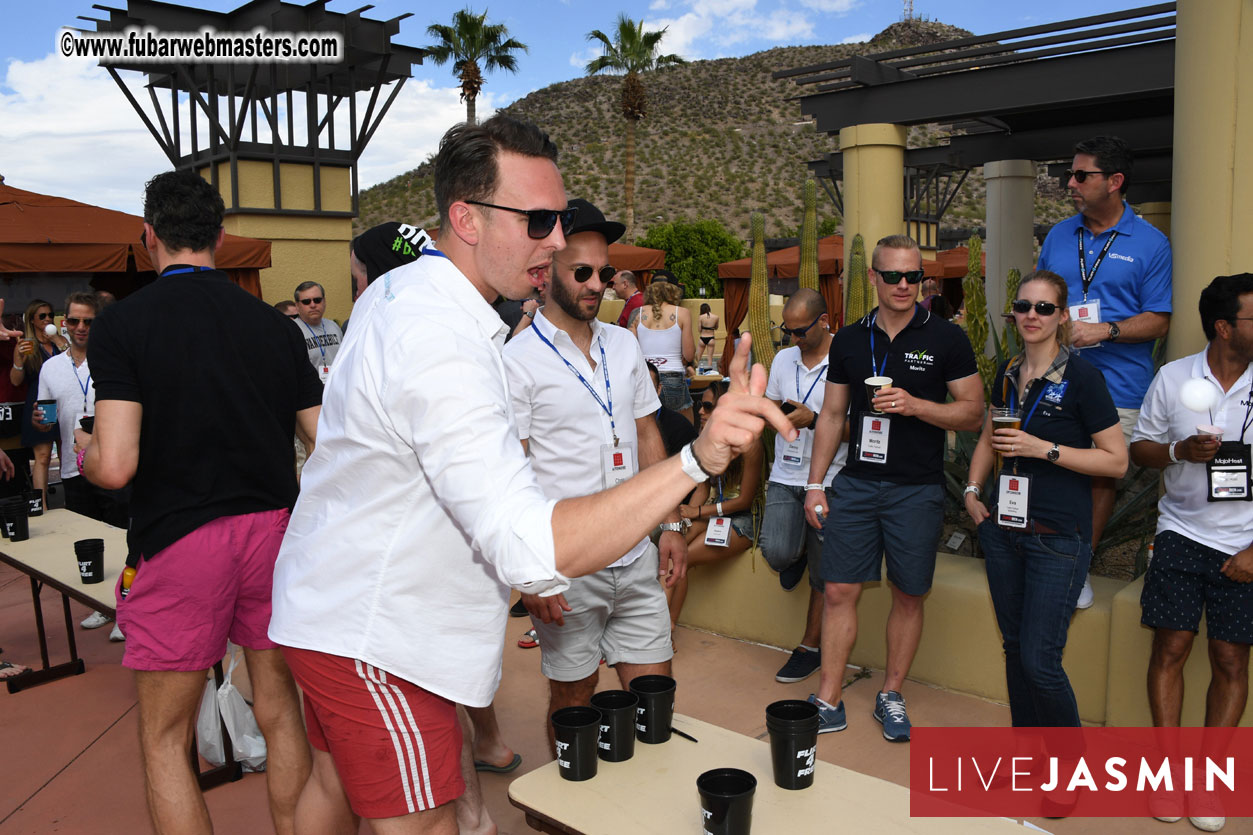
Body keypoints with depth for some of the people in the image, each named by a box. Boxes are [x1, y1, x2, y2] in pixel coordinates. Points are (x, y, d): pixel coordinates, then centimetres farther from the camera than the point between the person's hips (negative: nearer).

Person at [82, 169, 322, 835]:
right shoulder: (275, 325, 3)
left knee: (165, 738, 12)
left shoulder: (123, 322, -8)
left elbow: (115, 467, -16)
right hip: (274, 530, 4)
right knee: (279, 712, 18)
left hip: (177, 538, -4)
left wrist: (84, 454, 7)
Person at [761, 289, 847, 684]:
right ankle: (796, 555, 21)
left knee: (822, 575, 7)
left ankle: (811, 647, 25)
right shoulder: (783, 359, 10)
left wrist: (813, 419, -22)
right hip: (784, 475, 4)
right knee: (775, 552, -17)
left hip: (829, 480, -4)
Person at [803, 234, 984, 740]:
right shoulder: (849, 339, 8)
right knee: (839, 591, 1)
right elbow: (832, 415, 11)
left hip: (917, 489, -2)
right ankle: (828, 703, 12)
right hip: (857, 484, 2)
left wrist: (914, 405, -18)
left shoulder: (945, 339, -1)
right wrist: (815, 483, 6)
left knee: (909, 597, 7)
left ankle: (891, 698, 24)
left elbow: (973, 413, -2)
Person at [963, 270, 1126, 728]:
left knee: (1039, 661, -5)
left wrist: (1044, 448, -19)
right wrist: (973, 490, 10)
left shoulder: (1081, 376, -10)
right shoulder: (1008, 374, 8)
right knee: (1015, 648, 14)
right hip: (1004, 529, 6)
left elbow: (1116, 460, -11)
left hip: (1058, 536, -6)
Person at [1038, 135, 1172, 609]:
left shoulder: (1149, 243, 0)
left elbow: (1158, 321, -2)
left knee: (1102, 477, 7)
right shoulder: (1058, 236, 12)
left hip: (1116, 387, -2)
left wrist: (1105, 330, -17)